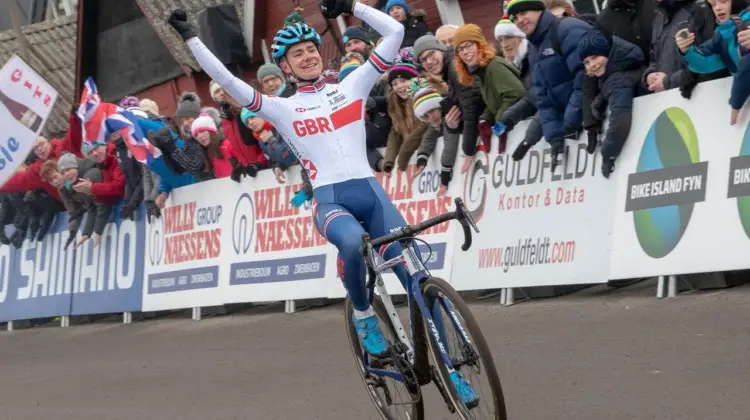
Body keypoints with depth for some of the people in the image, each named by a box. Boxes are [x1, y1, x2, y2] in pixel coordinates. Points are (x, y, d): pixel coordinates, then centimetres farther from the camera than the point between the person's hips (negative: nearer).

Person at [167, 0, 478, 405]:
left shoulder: (351, 86, 14)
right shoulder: (281, 108, 9)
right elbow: (225, 79, 1)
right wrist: (190, 38, 0)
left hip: (371, 192, 3)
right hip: (329, 200, -2)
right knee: (353, 243, -37)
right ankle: (363, 316, -6)